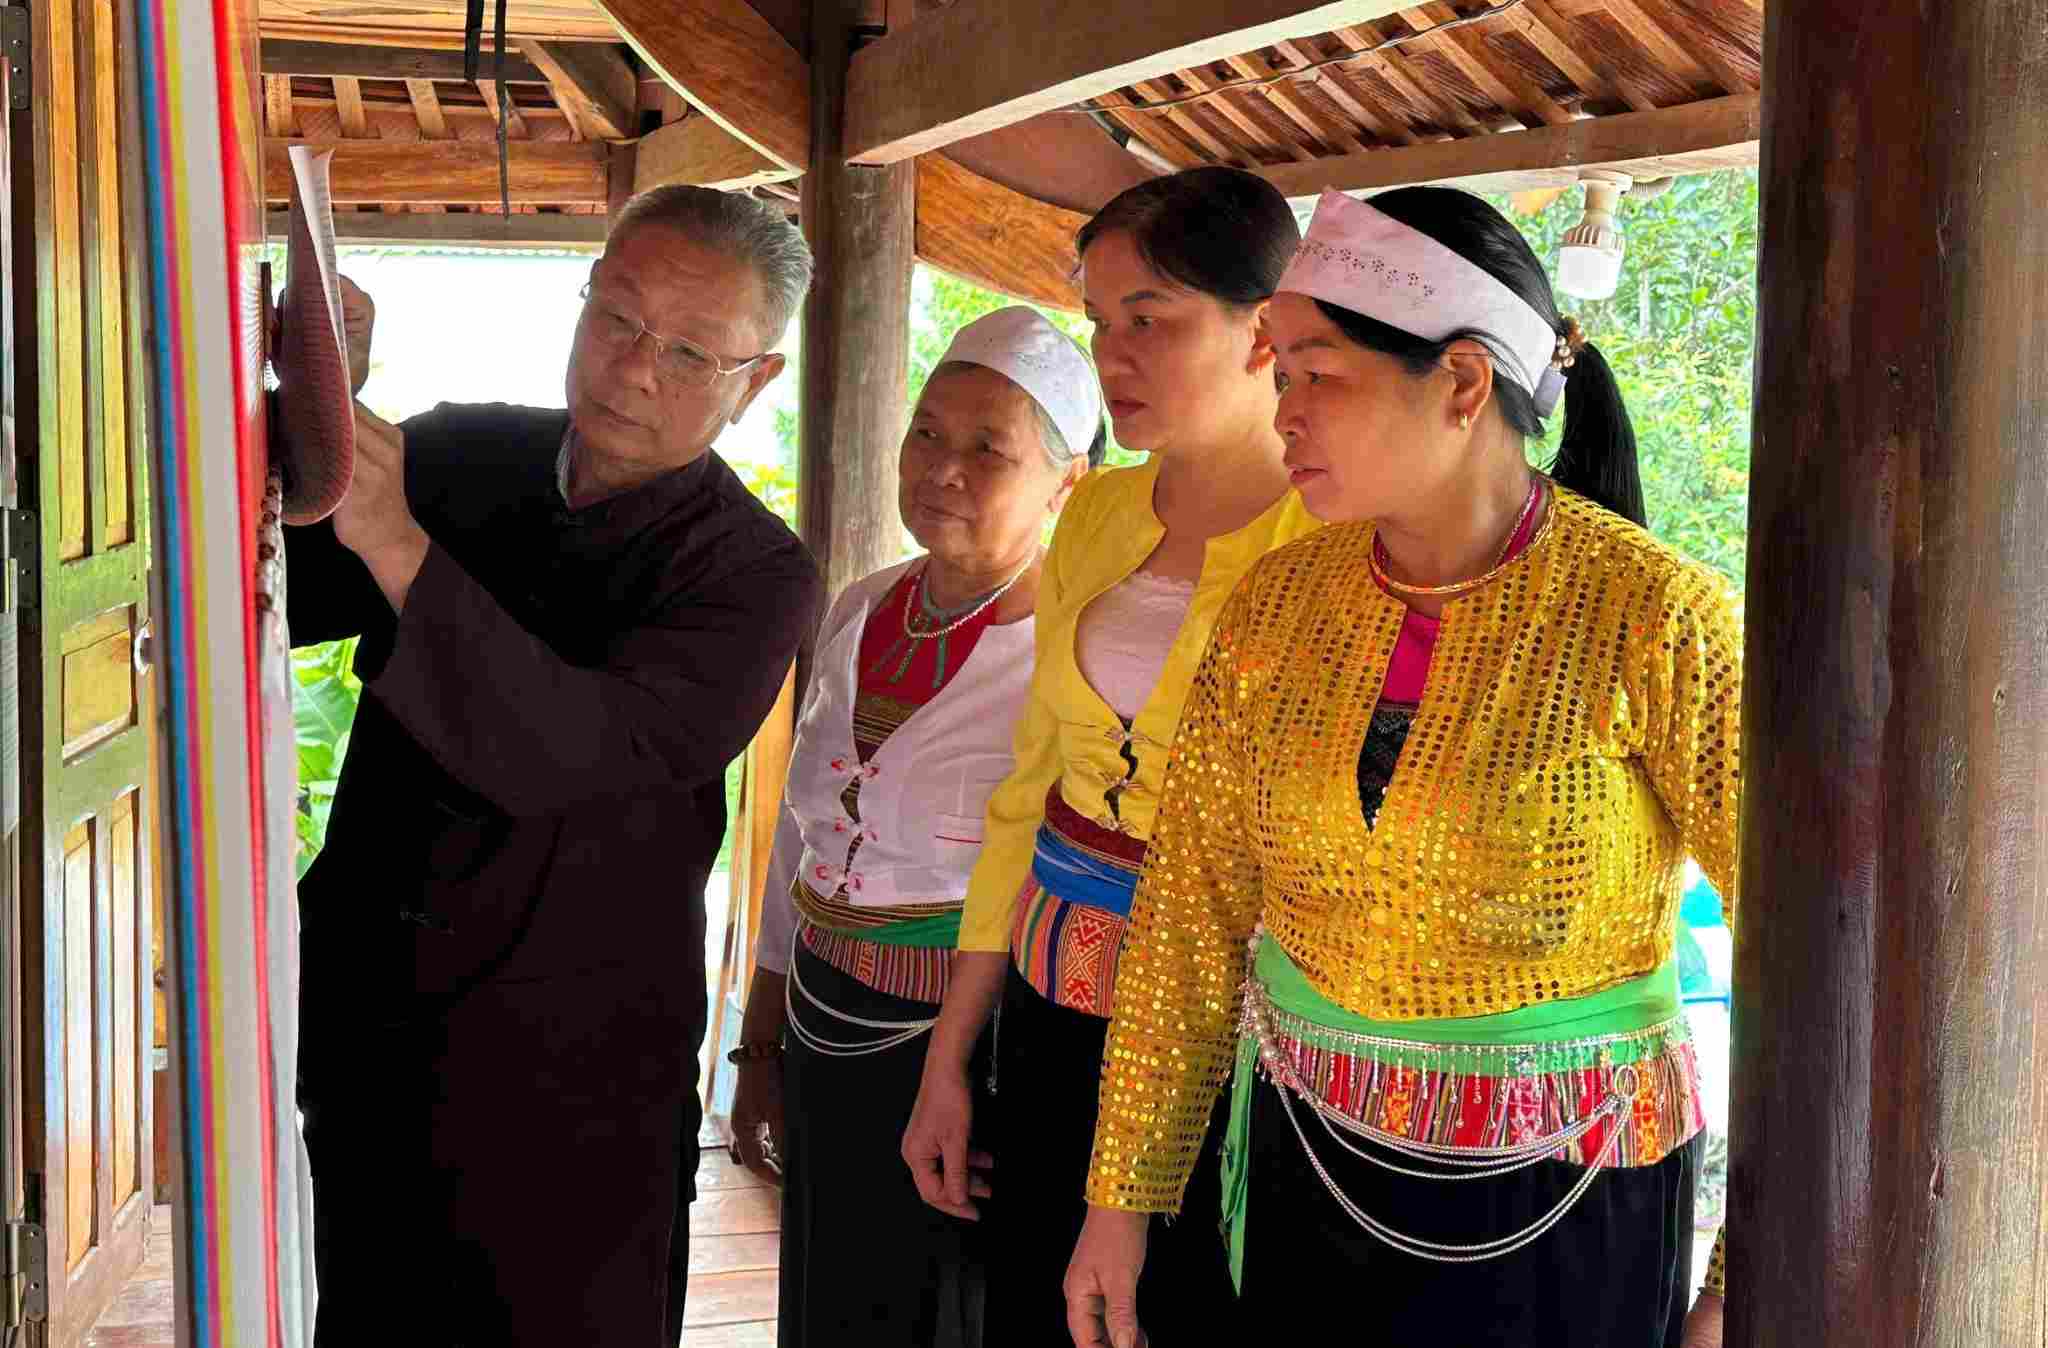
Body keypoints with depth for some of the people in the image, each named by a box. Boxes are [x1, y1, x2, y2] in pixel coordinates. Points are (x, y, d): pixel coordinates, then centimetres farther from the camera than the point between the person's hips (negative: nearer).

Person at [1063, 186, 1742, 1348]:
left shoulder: (1656, 620, -16)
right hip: (1311, 1169, 4)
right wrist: (1122, 1198, 4)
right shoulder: (1278, 603, -2)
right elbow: (1194, 905, 3)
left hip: (1561, 1209, -4)